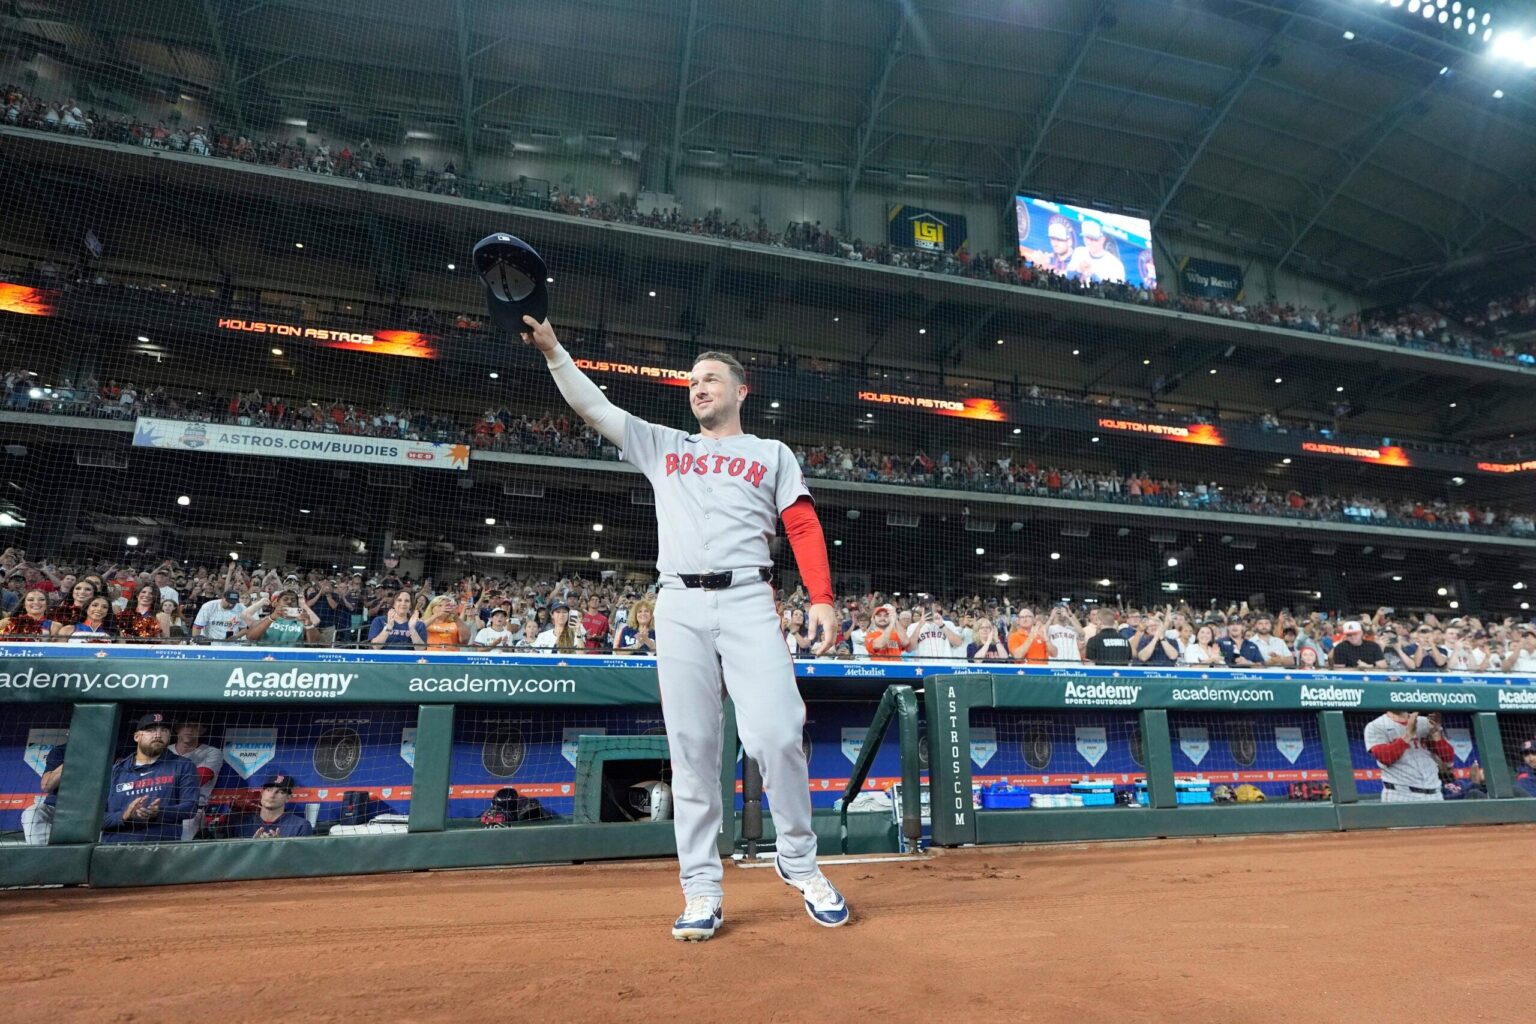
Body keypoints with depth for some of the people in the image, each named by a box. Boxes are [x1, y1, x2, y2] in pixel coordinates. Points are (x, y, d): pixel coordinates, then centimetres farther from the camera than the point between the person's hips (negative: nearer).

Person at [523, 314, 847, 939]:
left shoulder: (772, 454, 16)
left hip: (748, 602, -2)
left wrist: (822, 599, -6)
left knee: (776, 734, -12)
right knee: (692, 748, 0)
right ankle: (701, 890, 8)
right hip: (679, 606, 2)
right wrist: (552, 349, 5)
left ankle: (798, 862, 10)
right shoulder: (661, 446, 22)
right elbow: (594, 407, 16)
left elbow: (804, 528, 6)